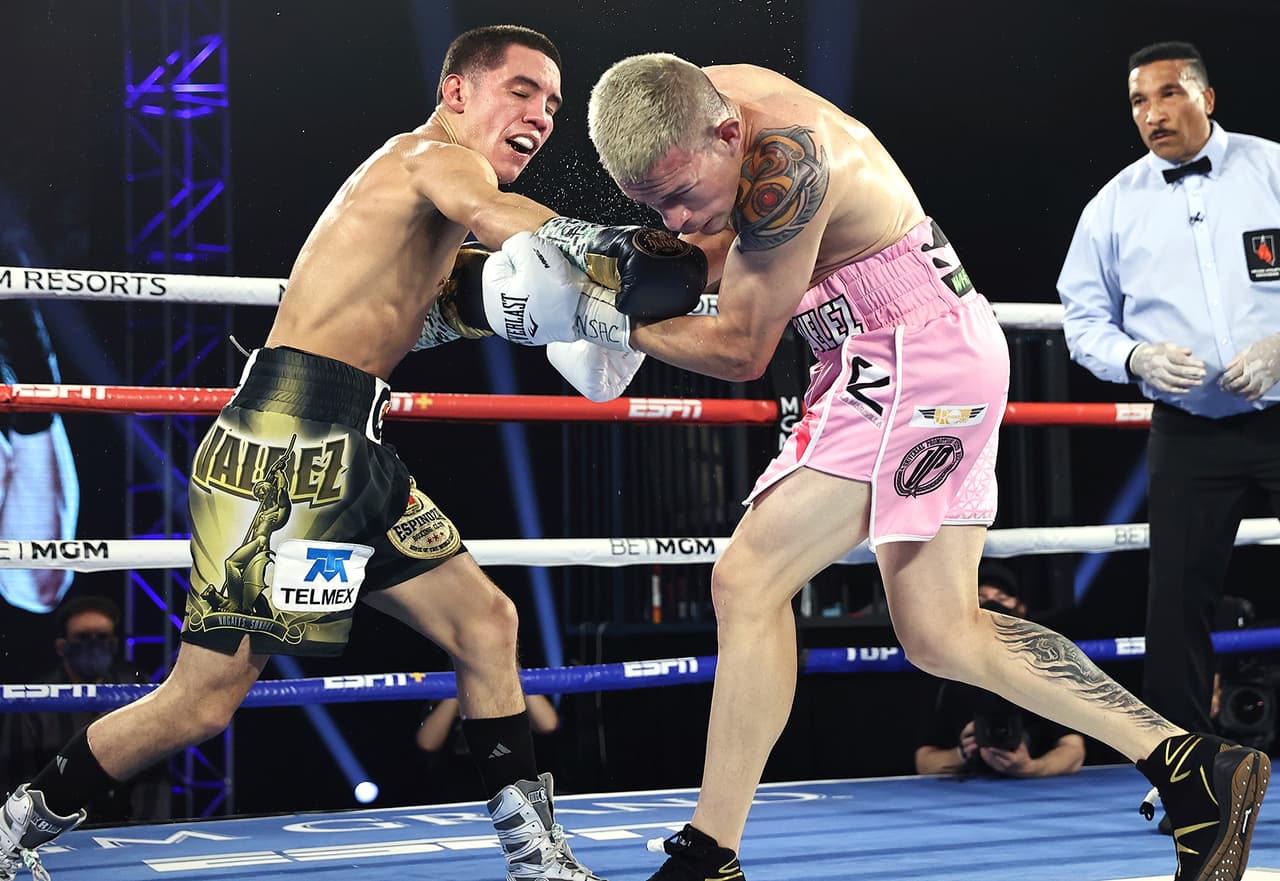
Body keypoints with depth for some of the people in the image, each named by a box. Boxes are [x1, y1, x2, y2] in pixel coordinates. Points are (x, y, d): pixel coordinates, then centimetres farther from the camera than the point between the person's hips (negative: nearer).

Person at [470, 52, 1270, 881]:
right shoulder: (692, 99, -1)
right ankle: (1196, 766, 11)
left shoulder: (785, 166, -26)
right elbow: (721, 248, 17)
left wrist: (606, 321, -10)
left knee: (748, 579, -14)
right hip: (884, 362, 10)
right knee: (940, 634, 8)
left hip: (923, 352, -10)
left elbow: (741, 349, -15)